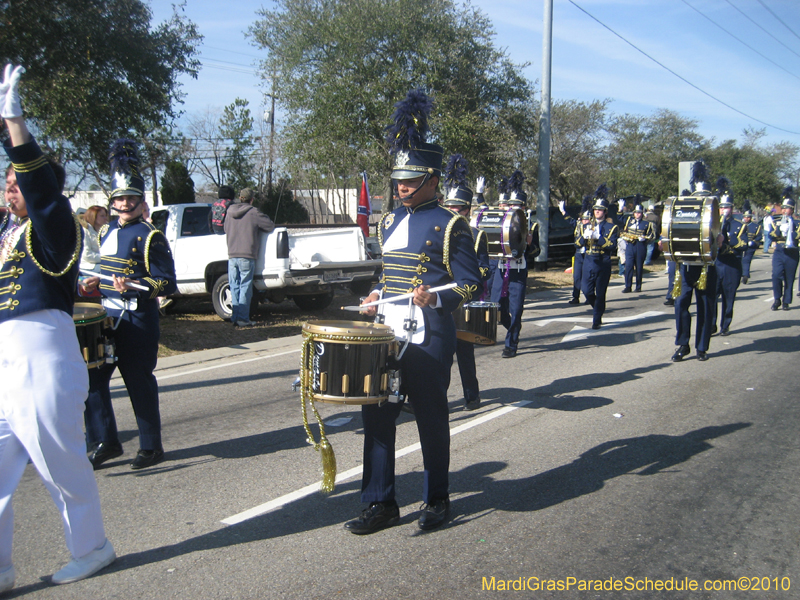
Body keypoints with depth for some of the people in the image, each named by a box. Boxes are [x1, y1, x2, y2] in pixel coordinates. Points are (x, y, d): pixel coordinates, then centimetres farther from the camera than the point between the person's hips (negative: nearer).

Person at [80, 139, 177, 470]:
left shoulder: (150, 237, -8)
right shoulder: (106, 232, 14)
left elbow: (166, 283, -12)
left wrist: (132, 287, -25)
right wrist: (95, 284, 10)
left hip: (138, 321, -7)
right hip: (106, 318, 7)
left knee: (140, 384, 0)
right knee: (92, 378, 5)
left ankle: (151, 447, 14)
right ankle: (105, 442, 19)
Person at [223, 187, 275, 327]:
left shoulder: (229, 213, 11)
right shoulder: (253, 213, -4)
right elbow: (270, 226, -1)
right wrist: (257, 226, 17)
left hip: (232, 256, 4)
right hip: (246, 257, -4)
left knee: (234, 288, 9)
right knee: (245, 288, 0)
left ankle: (235, 318, 10)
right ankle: (243, 319, -1)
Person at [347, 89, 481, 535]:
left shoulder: (450, 225, -6)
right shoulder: (390, 222, 14)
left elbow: (471, 284, -7)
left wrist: (435, 298, -24)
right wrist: (377, 296, 8)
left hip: (430, 339, -6)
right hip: (386, 335, 6)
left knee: (432, 420, 6)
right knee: (377, 415, 5)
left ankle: (437, 500, 24)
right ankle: (381, 504, 16)